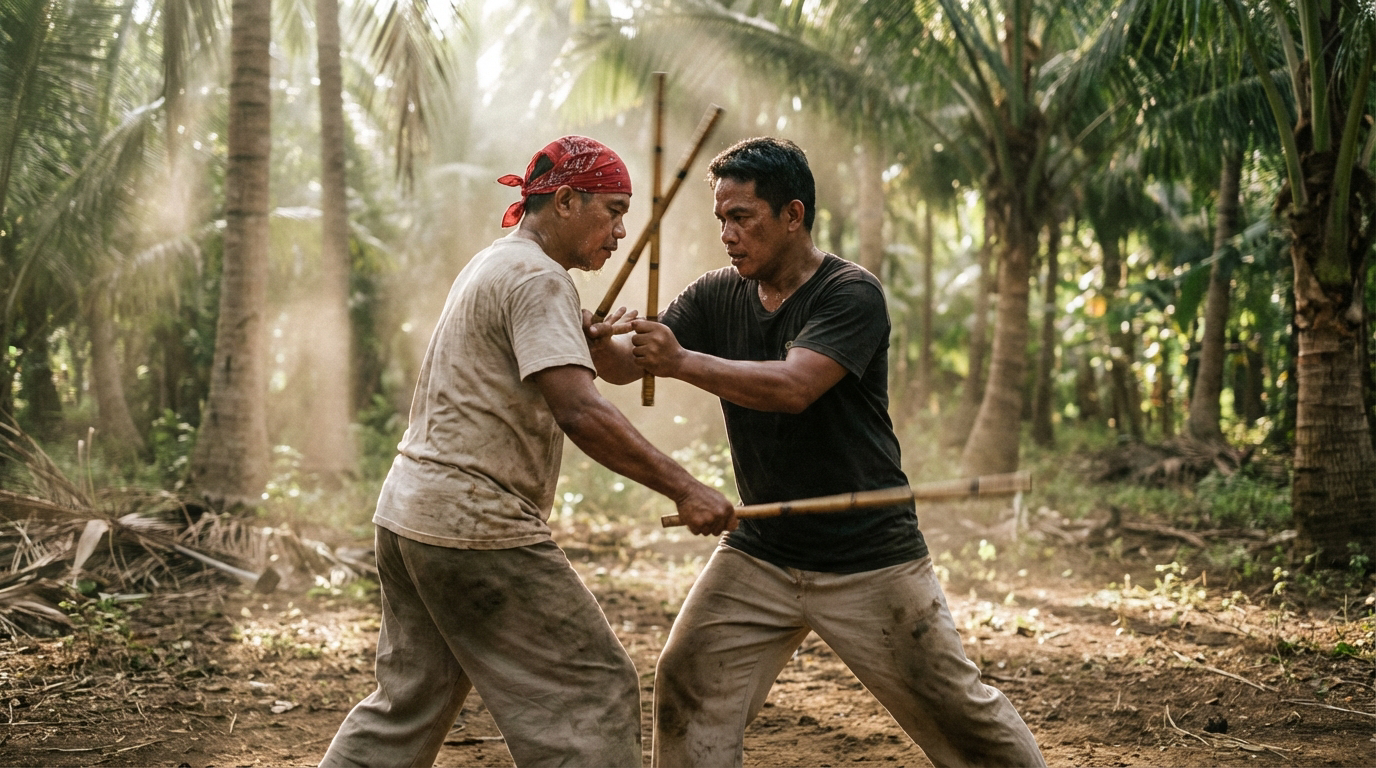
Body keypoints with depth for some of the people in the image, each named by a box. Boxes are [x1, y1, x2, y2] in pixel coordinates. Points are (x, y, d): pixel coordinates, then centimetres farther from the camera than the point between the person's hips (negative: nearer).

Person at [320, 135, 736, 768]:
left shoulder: (489, 265, 18)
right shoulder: (537, 277, -13)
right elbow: (579, 413, -24)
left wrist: (579, 335, 22)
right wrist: (683, 489, -25)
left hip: (408, 509, 10)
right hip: (475, 526, -10)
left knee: (409, 702, 18)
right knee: (594, 689, -5)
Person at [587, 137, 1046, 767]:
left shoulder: (851, 294, -15)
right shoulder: (717, 297, 2)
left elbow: (793, 387, -30)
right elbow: (625, 366, -4)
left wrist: (683, 362, -34)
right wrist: (590, 337, -26)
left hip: (868, 561, -5)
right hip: (759, 554, 5)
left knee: (954, 709, 1)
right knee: (686, 685, -5)